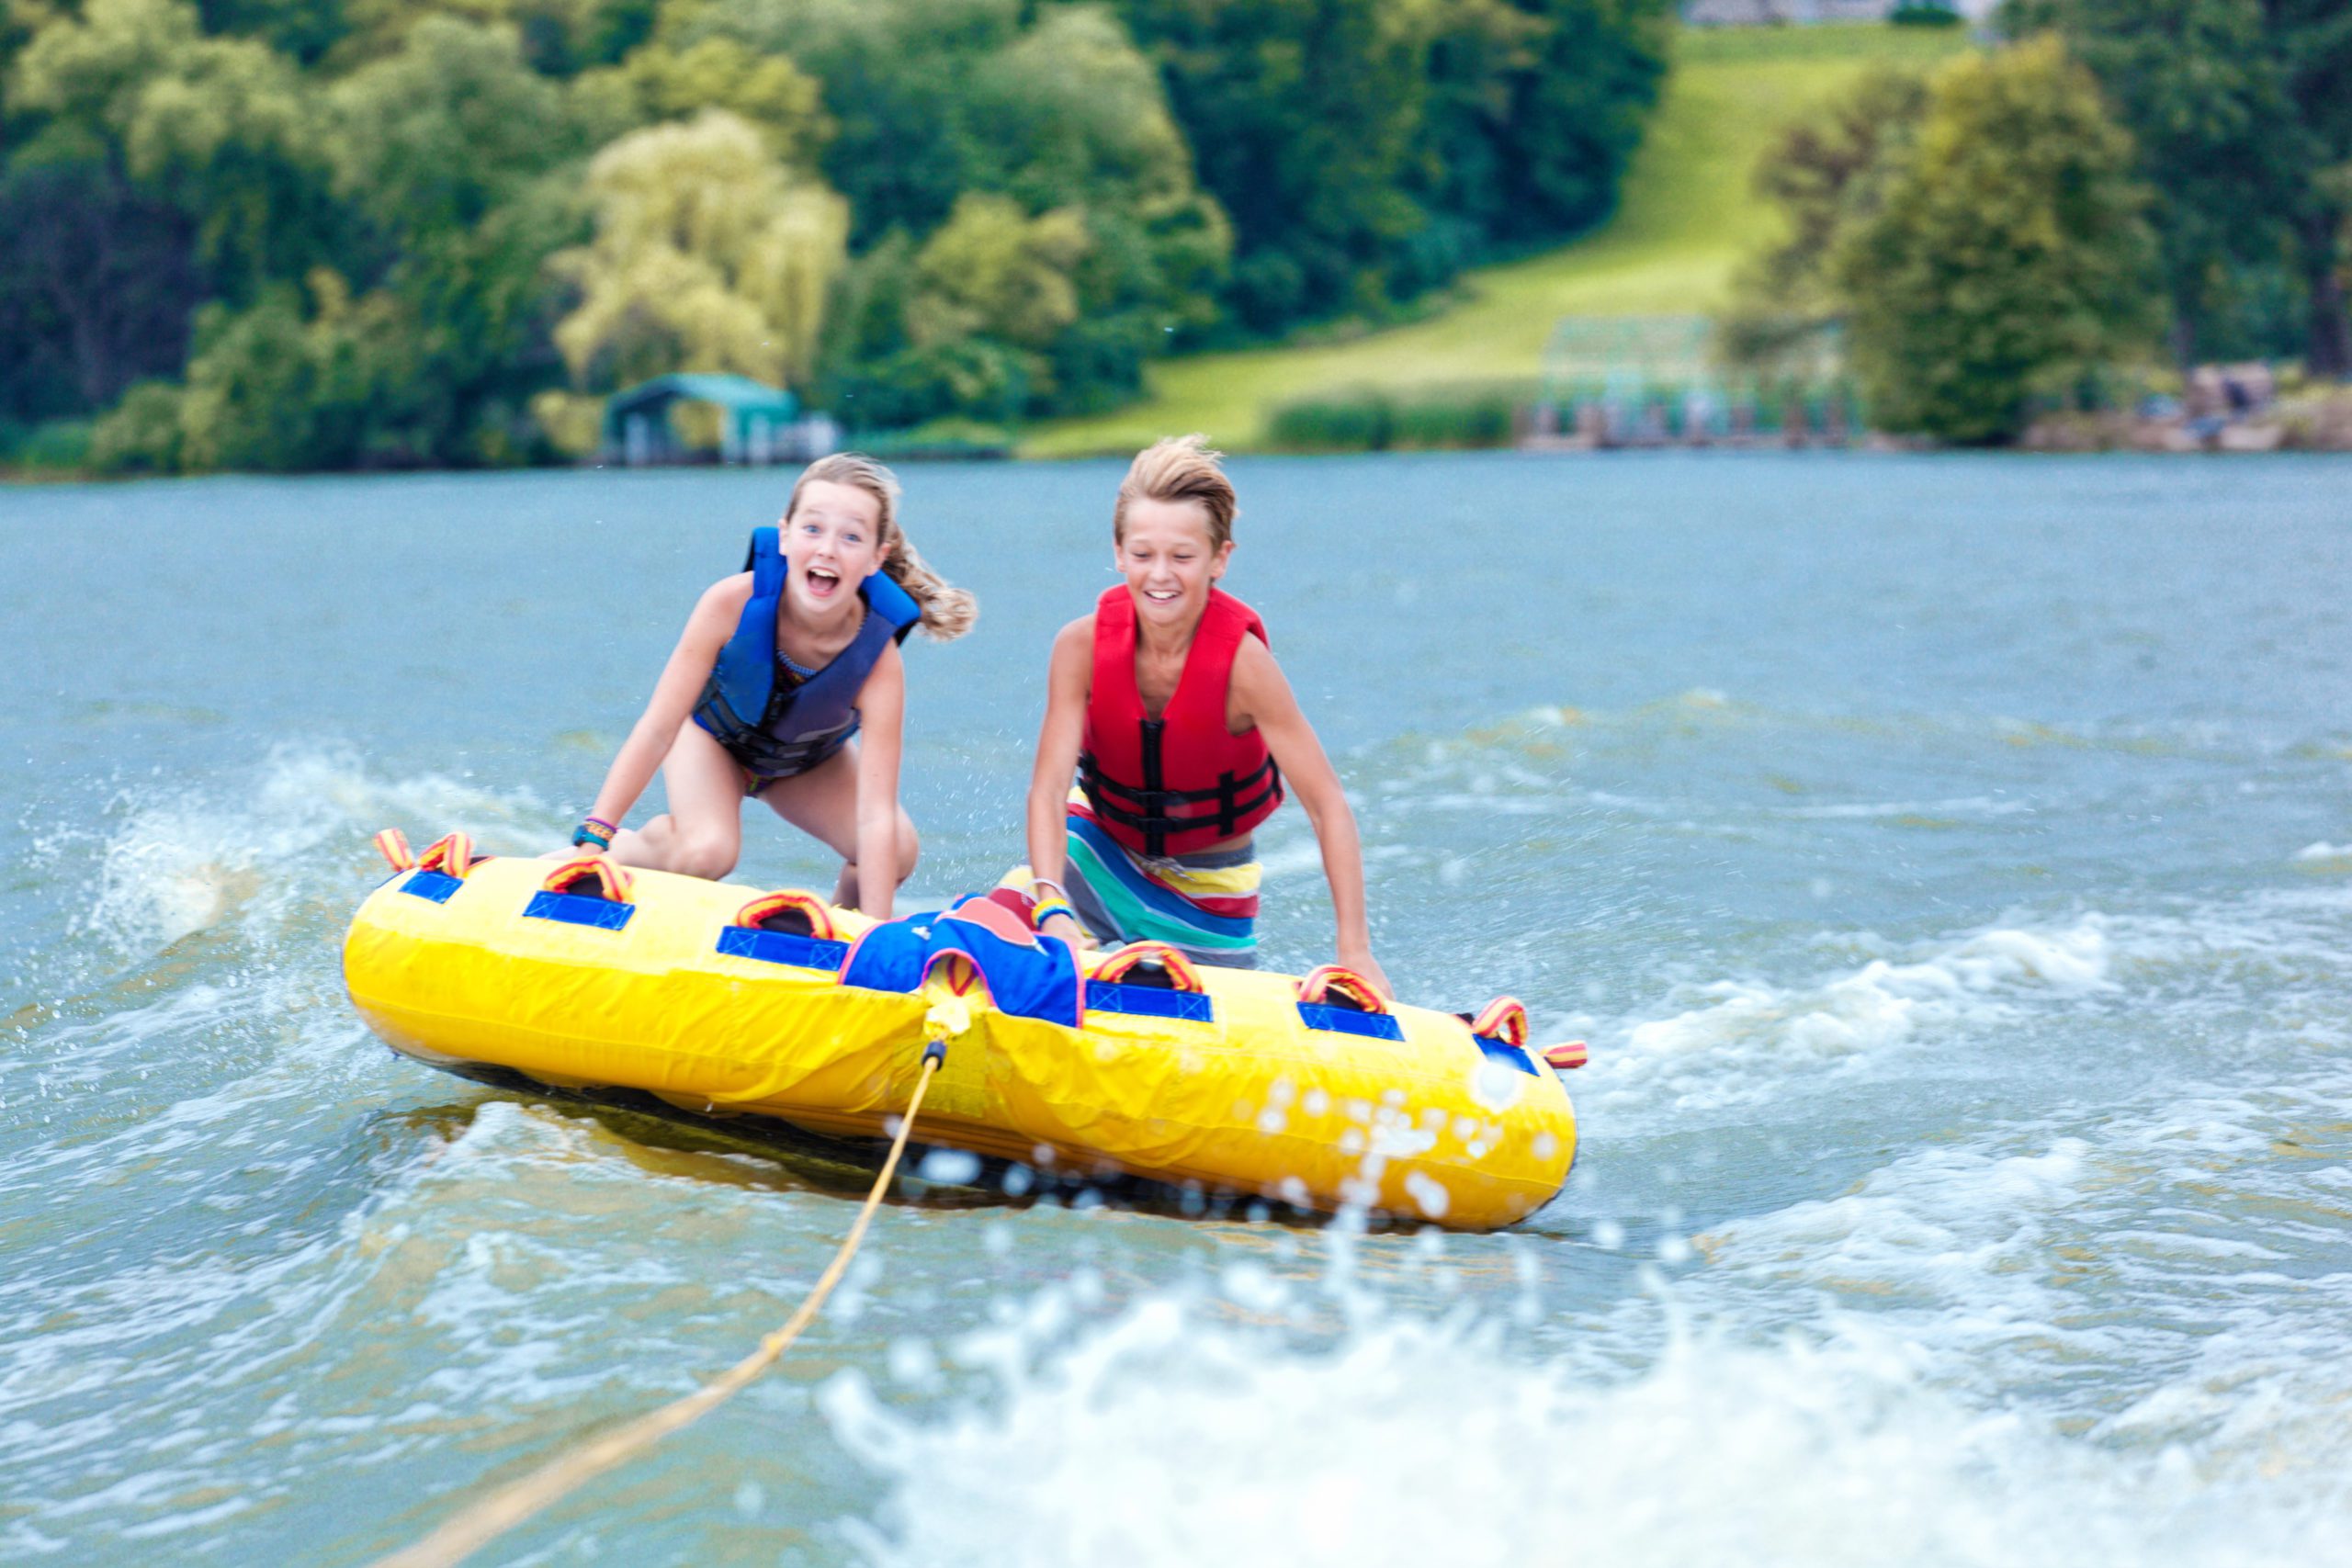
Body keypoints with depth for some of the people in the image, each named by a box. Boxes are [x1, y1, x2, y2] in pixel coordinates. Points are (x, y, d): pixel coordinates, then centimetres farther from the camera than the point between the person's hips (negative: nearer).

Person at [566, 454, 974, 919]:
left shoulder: (878, 659, -35)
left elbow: (875, 816, -34)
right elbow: (658, 729, -30)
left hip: (807, 762, 2)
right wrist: (593, 838, -33)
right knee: (707, 852, -31)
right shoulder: (733, 602, -37)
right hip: (715, 730, -2)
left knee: (898, 851, -19)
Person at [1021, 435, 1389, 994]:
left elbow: (1328, 806, -26)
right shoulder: (1083, 644, -23)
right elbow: (1048, 787, -24)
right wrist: (1053, 910, -41)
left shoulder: (1242, 660, -28)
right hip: (1103, 847, 1)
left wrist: (1355, 953, -32)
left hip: (1208, 884, -1)